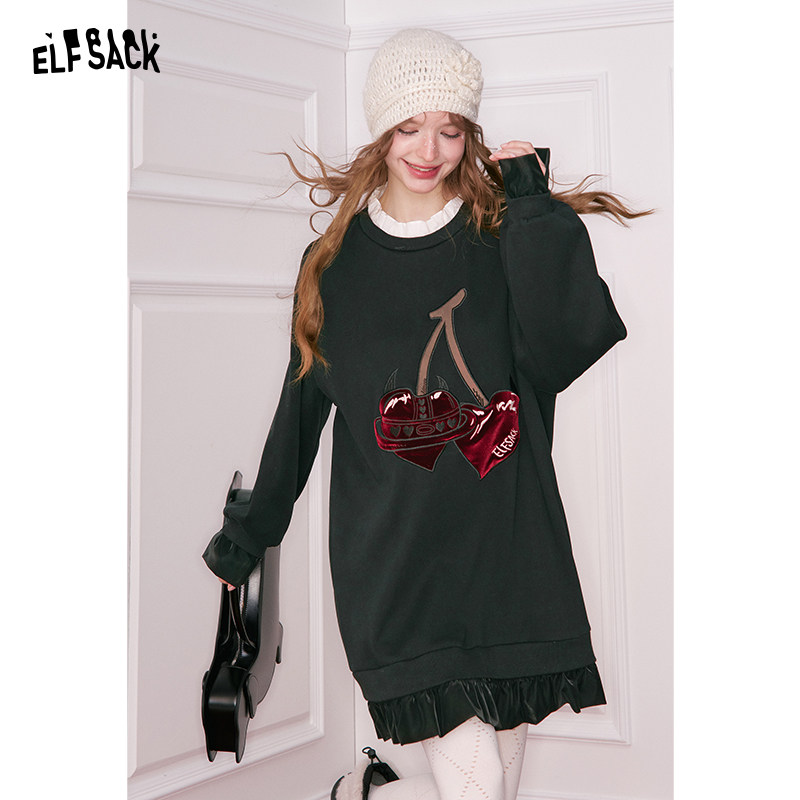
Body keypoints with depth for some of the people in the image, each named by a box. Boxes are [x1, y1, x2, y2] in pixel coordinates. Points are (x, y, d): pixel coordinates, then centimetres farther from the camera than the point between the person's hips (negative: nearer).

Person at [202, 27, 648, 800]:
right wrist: (246, 534, 21)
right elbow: (302, 404, 14)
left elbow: (570, 339, -15)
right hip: (393, 556, -1)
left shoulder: (503, 236, 3)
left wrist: (532, 206, -11)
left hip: (506, 542, 1)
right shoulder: (336, 260, 6)